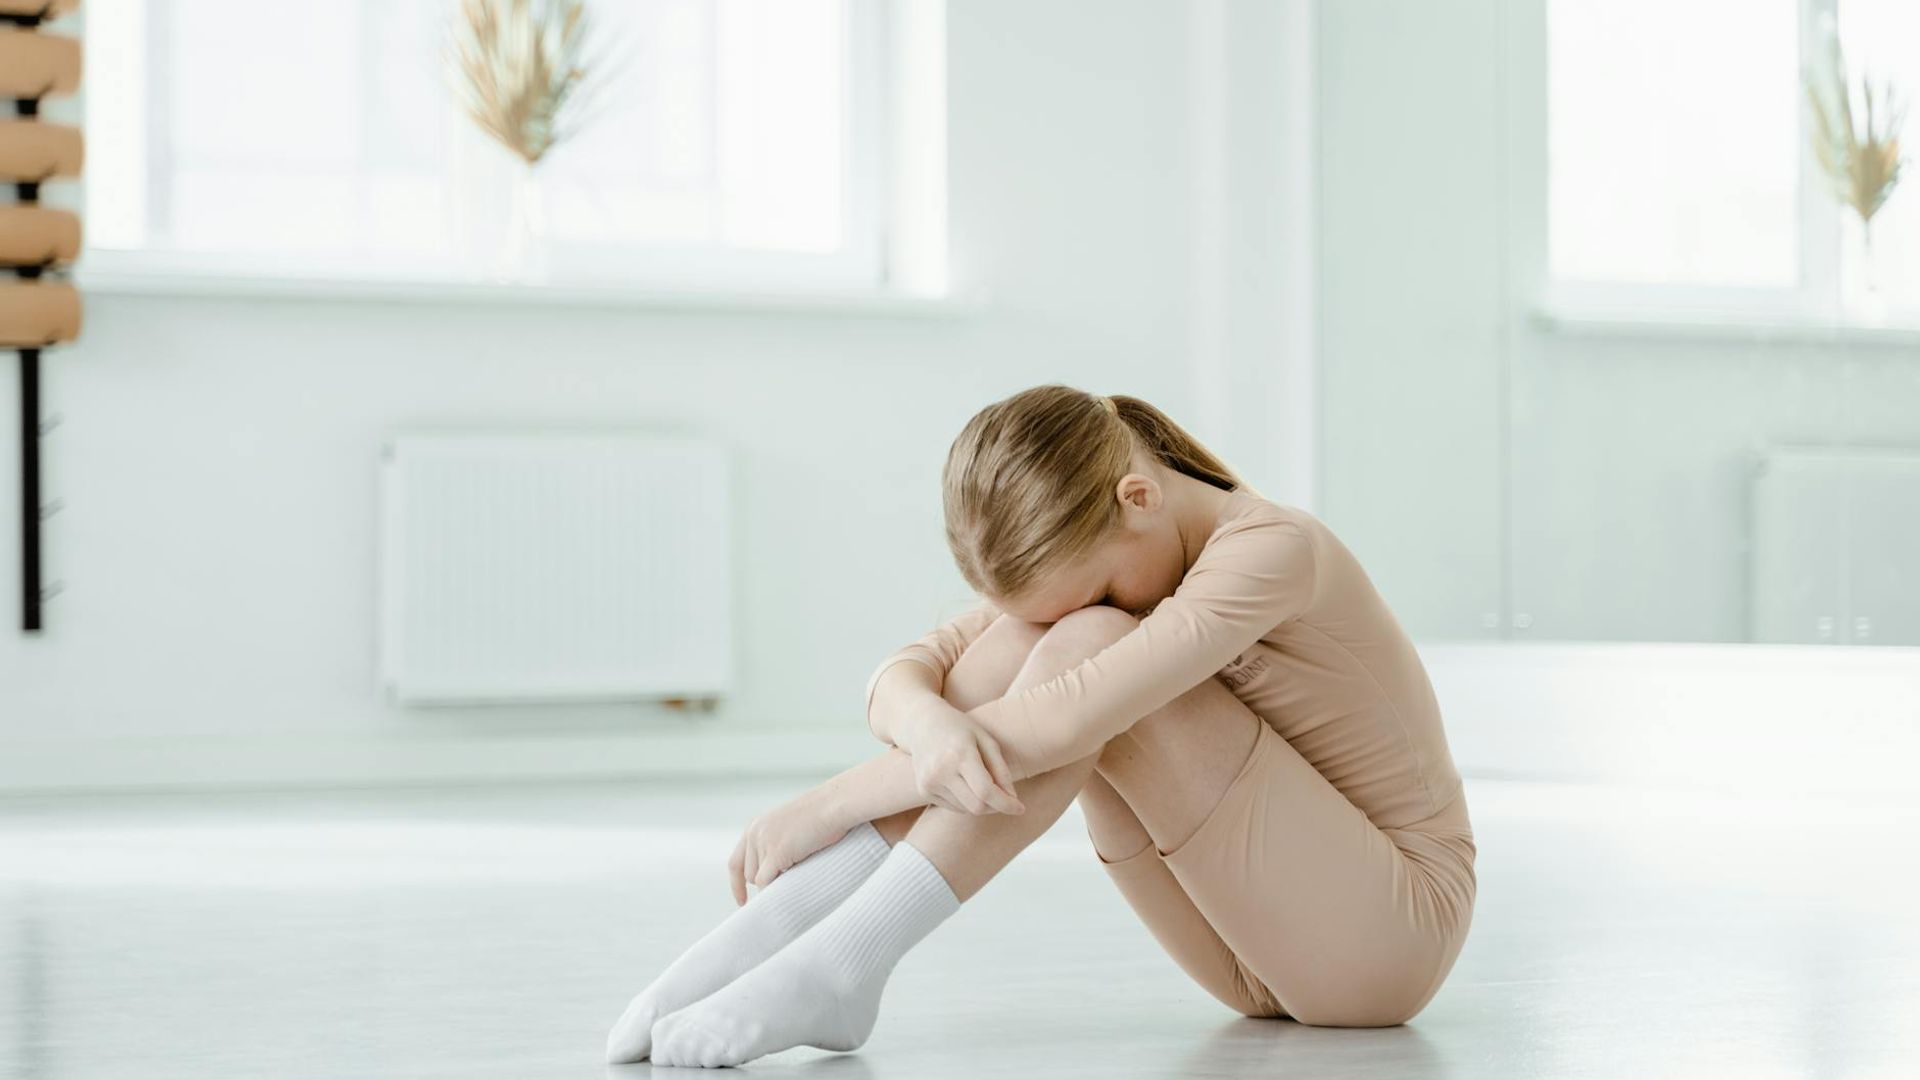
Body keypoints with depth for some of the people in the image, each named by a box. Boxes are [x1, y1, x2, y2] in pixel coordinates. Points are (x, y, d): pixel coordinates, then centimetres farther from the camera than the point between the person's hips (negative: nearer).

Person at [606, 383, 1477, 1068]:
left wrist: (824, 808, -28)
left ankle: (839, 964, -31)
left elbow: (1065, 720, -32)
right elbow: (903, 671, -10)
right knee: (1024, 637, -15)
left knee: (1084, 645, -25)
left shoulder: (1272, 550, -22)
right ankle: (783, 921, -24)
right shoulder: (1082, 563, 2)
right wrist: (926, 723, -35)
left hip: (1395, 927, -7)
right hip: (1259, 957, 7)